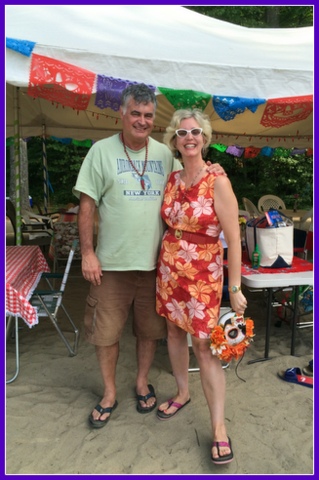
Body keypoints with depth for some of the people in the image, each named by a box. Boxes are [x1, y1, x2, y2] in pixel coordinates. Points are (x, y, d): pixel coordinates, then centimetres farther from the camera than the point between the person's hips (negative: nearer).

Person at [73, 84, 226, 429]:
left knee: (149, 329, 15)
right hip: (111, 263, -2)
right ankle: (109, 393, 31)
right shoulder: (102, 150, -3)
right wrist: (87, 253, -9)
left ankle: (142, 383, 39)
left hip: (154, 261, 3)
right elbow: (86, 205, -4)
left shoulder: (165, 154, 6)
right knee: (106, 332, 9)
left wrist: (209, 171, -6)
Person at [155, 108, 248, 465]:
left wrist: (235, 288, -14)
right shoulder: (171, 179, 4)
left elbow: (233, 238, -14)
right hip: (169, 268, 6)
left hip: (203, 274, -5)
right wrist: (163, 259, 14)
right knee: (174, 330, 17)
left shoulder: (217, 182, -12)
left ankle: (218, 426, 12)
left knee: (204, 346, -3)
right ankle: (182, 393, 40)